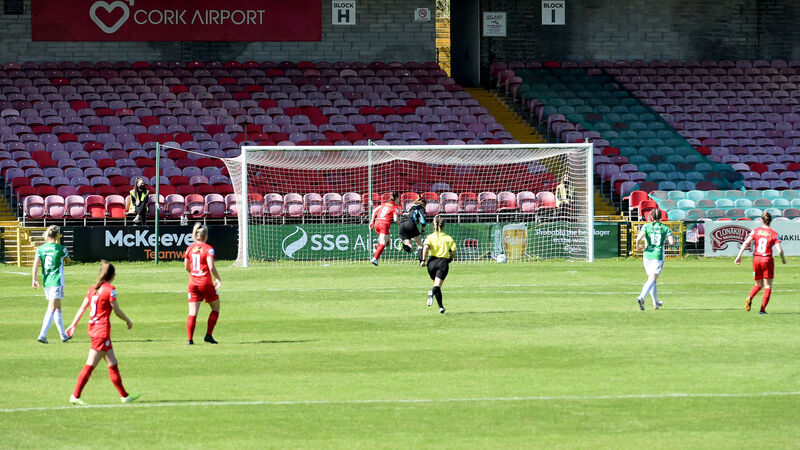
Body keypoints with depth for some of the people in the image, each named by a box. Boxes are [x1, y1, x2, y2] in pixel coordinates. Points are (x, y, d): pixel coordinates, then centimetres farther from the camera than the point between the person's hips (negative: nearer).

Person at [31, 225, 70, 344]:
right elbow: (67, 260, 10)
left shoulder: (41, 249, 2)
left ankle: (63, 335, 25)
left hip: (46, 281, 5)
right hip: (57, 281, -5)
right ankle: (42, 335, -20)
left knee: (58, 308, 17)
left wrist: (34, 279, -6)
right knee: (52, 309, -7)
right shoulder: (60, 248, -7)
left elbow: (36, 263, -5)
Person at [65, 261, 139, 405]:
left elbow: (82, 308, 10)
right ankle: (75, 396, -7)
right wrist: (128, 321, 8)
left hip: (93, 328, 8)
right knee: (90, 365, -6)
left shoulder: (93, 288, 10)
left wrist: (73, 325, 13)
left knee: (113, 364, 13)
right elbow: (117, 311, -8)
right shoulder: (110, 289, -11)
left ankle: (124, 395, 18)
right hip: (102, 330, -8)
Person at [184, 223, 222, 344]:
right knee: (215, 308, 14)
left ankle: (190, 339, -6)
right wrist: (218, 279, -1)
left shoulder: (190, 248, 6)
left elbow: (187, 267, 12)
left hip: (193, 283, 4)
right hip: (205, 282, -4)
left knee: (192, 313, 3)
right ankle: (208, 335, 6)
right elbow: (211, 267, -16)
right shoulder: (208, 248, -9)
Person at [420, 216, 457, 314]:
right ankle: (432, 293, -46)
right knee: (437, 286, -11)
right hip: (443, 262, -1)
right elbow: (453, 252, 2)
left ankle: (441, 307, 19)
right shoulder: (448, 238, 7)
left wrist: (423, 260, -12)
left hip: (432, 261, 1)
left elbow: (426, 247, -14)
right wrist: (449, 259, 21)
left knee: (436, 284, 18)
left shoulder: (430, 237, 4)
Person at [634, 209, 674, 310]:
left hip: (647, 256, 2)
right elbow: (671, 241, -6)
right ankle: (641, 297, -33)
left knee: (651, 279, 18)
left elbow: (639, 237, -15)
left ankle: (655, 303, 27)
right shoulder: (665, 228, 2)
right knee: (652, 280, -10)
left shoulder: (646, 227, 2)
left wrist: (637, 247, 3)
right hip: (658, 256, -2)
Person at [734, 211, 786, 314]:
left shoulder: (755, 231, 2)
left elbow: (745, 243, -8)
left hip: (756, 259, 3)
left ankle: (749, 298, -10)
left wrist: (739, 256, -7)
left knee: (758, 284, 19)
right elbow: (779, 250, -9)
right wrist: (783, 259, 10)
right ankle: (763, 309, 0)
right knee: (768, 286, 9)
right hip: (767, 260, -3)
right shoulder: (774, 234, -4)